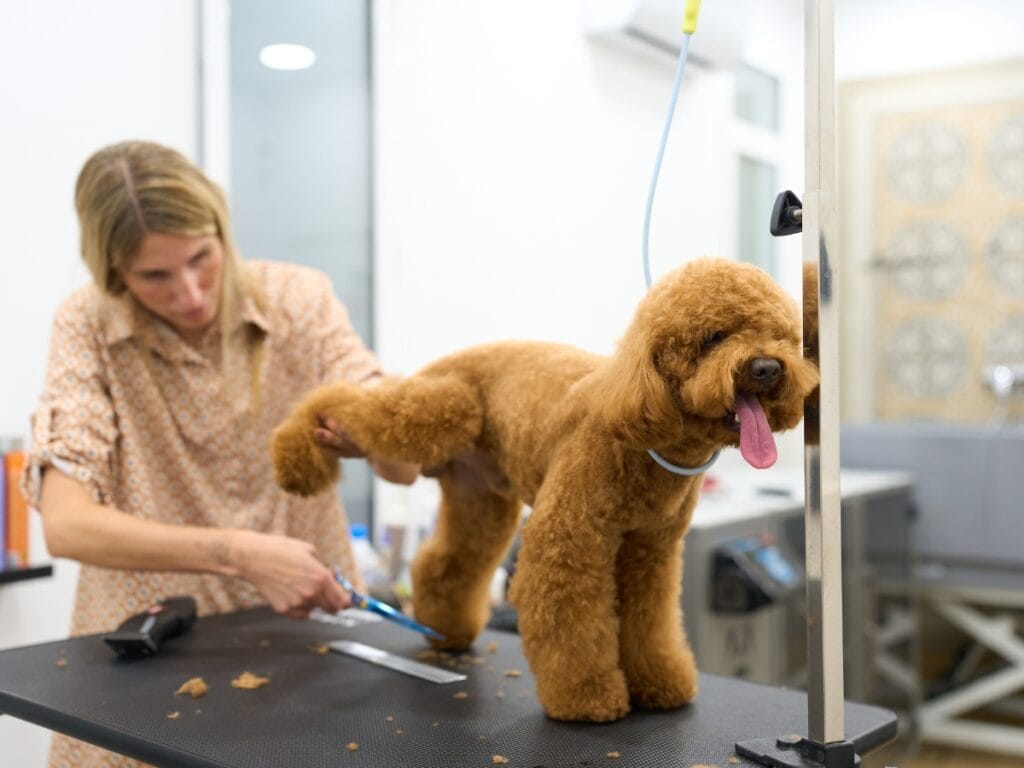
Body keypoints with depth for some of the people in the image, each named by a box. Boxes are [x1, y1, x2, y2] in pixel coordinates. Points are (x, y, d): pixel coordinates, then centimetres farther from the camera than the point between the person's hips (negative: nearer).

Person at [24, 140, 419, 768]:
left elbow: (403, 467, -12)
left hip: (309, 627, 1)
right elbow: (65, 522, -19)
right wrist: (242, 554, -31)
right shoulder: (87, 327, -8)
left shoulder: (299, 299, -6)